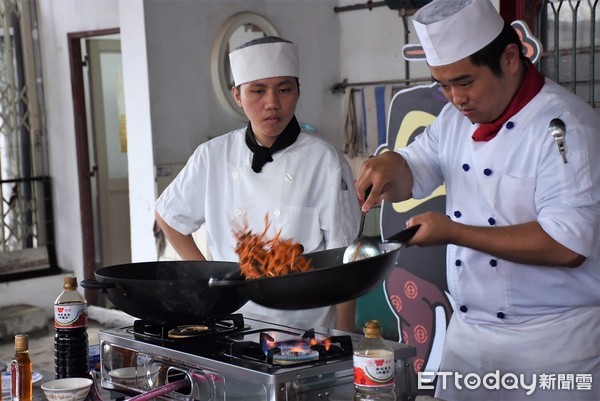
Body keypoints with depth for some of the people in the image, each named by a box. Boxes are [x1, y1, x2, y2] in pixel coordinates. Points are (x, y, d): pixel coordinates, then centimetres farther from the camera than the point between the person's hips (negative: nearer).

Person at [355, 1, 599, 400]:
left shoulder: (565, 126, -18)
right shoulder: (457, 118, 6)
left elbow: (567, 244, -25)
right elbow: (411, 179, 13)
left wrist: (455, 232, -24)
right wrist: (390, 165, -11)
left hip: (553, 338, -6)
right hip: (469, 331, 7)